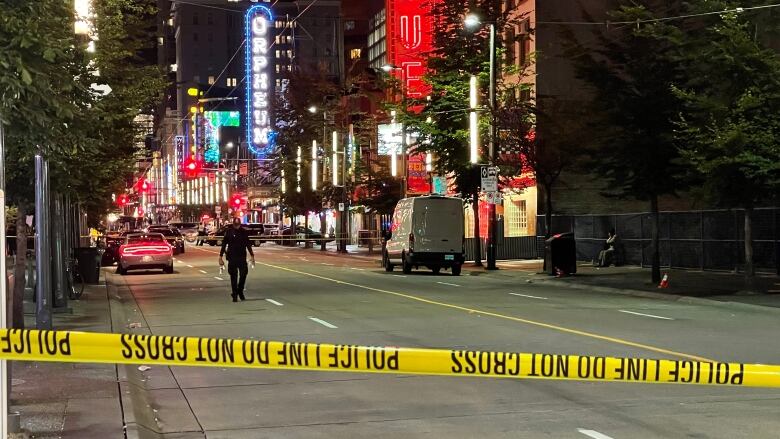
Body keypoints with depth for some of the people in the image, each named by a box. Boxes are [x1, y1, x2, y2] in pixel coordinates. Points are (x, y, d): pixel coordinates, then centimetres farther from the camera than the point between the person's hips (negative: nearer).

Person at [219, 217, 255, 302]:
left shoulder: (244, 232, 5)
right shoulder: (229, 232, 0)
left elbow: (248, 244, 12)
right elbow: (224, 244, 1)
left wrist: (252, 255, 8)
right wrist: (220, 257, -3)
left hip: (242, 257, 2)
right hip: (232, 258, -2)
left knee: (243, 274, -3)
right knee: (233, 276, 1)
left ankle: (240, 291, 17)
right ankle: (235, 295, 6)